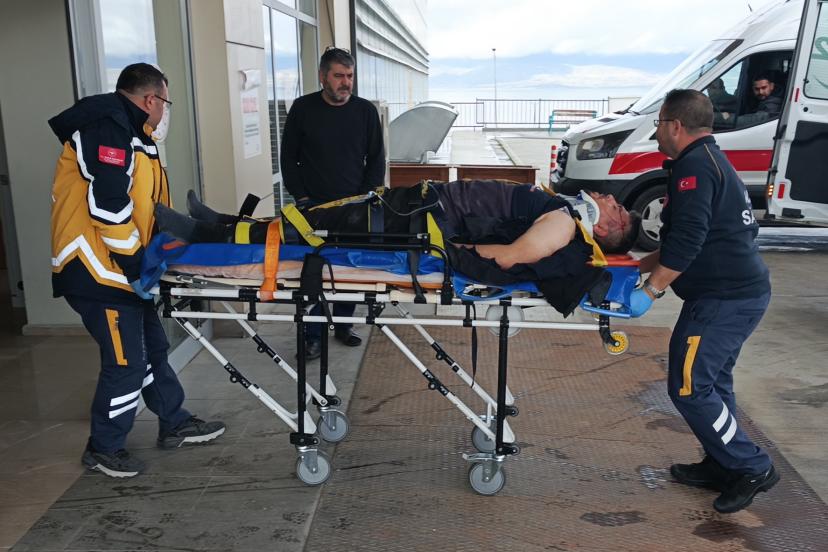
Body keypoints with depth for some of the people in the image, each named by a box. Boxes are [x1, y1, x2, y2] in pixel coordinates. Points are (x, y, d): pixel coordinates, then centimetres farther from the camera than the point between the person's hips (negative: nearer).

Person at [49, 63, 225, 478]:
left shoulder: (129, 133, 16)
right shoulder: (108, 129, -18)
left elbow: (145, 206, 20)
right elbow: (108, 207, -26)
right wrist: (134, 267, -20)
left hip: (121, 270, 10)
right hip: (99, 272, -10)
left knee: (152, 348, 18)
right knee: (126, 362, -1)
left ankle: (175, 424, 32)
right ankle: (103, 448, 18)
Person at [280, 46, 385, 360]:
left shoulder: (365, 111, 4)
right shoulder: (303, 109, 1)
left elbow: (376, 158, 8)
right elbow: (288, 157, 5)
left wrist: (366, 198, -3)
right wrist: (301, 197, -3)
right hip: (314, 206, -1)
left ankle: (343, 326, 24)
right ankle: (314, 336, 8)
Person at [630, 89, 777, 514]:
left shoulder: (694, 166, -15)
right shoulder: (711, 160, 19)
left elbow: (686, 243, -24)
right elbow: (680, 242, 24)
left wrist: (650, 291, -19)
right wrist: (638, 266, 24)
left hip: (724, 298, -10)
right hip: (743, 291, 10)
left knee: (689, 387, -5)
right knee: (712, 383, 17)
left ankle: (751, 468, 6)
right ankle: (722, 466, 27)